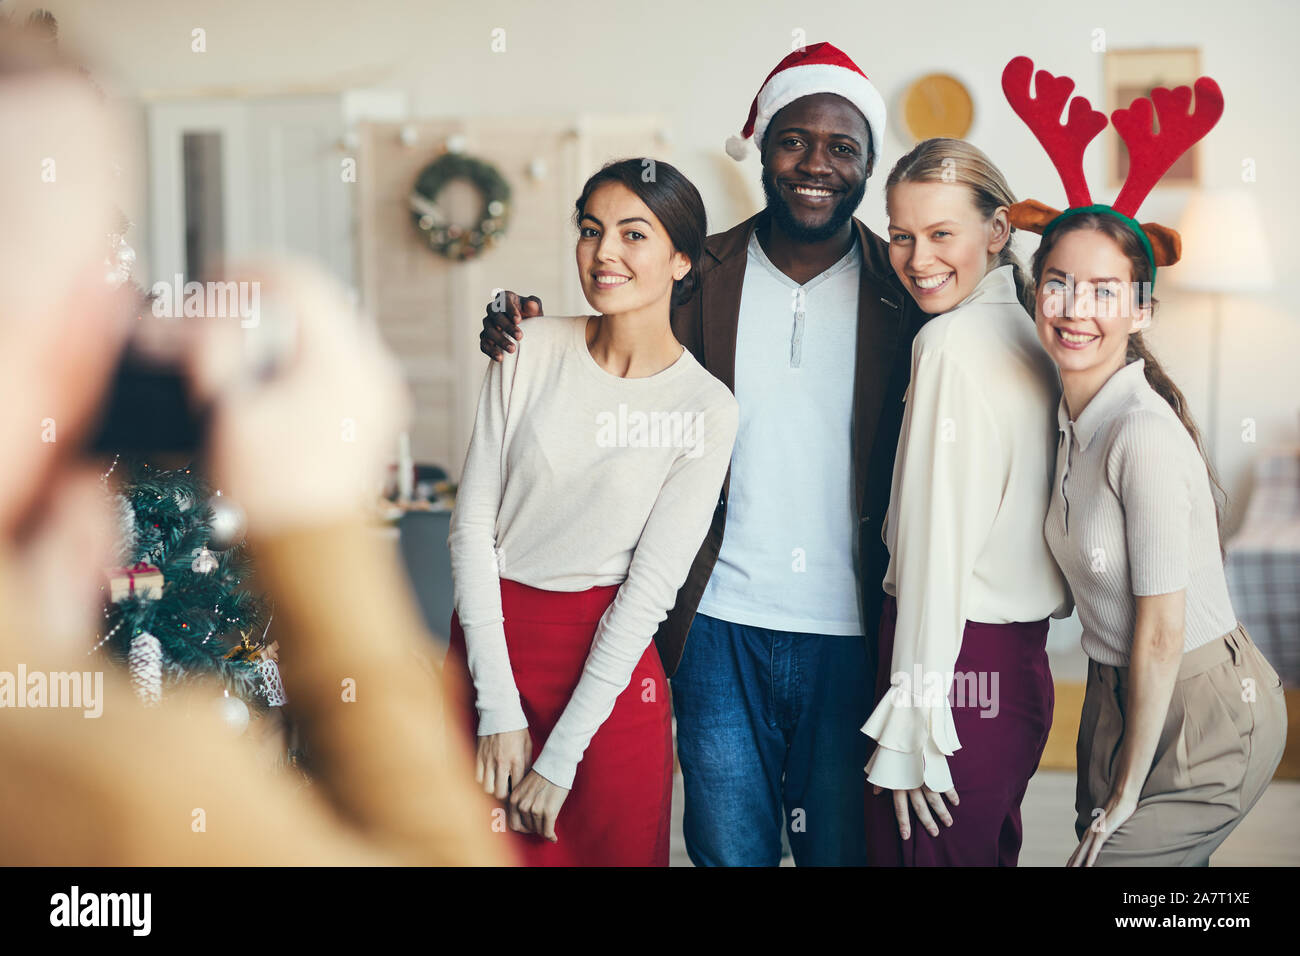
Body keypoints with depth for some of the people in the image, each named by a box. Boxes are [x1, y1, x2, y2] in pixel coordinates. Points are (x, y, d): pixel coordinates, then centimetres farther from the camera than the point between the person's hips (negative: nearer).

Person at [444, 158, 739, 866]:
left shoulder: (707, 409, -8)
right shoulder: (533, 349, -3)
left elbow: (651, 587, -10)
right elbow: (472, 522, -4)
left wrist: (559, 760, -12)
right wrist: (498, 709, -9)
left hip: (608, 657, -1)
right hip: (488, 635, 2)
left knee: (615, 849, 7)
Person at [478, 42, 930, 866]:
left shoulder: (907, 289, -1)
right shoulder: (699, 276, 2)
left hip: (850, 634, 0)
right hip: (723, 621, 1)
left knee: (841, 847, 11)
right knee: (729, 847, 9)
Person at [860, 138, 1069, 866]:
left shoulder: (952, 342, -15)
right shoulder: (1025, 333, 11)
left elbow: (938, 539, -17)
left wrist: (909, 723, -15)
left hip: (960, 661, -9)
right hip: (1022, 664, 9)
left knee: (924, 852, 2)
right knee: (989, 855, 20)